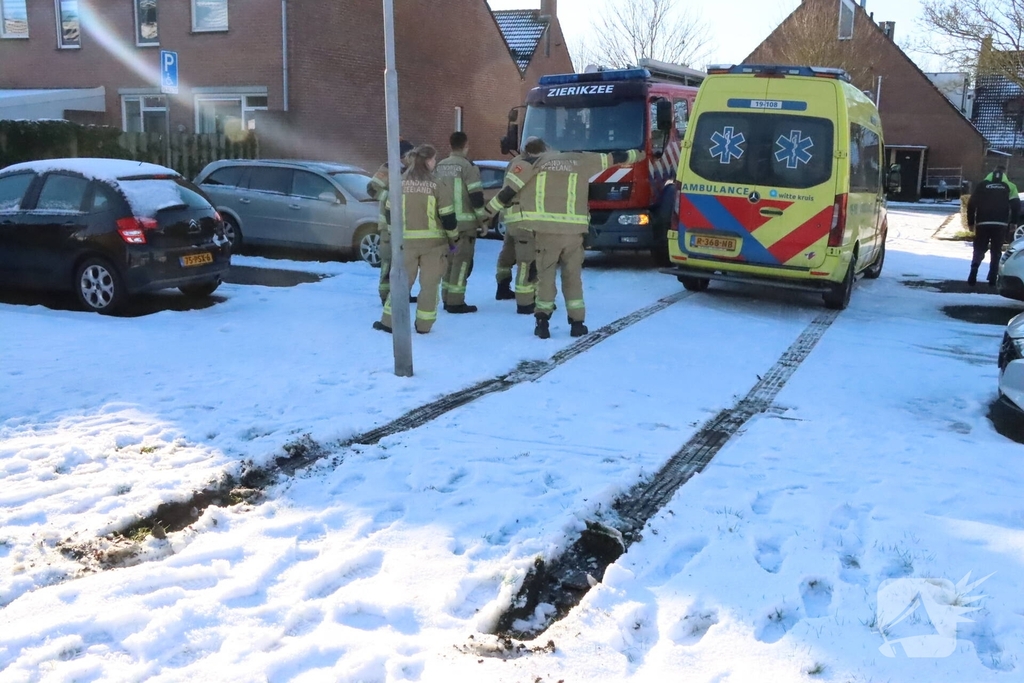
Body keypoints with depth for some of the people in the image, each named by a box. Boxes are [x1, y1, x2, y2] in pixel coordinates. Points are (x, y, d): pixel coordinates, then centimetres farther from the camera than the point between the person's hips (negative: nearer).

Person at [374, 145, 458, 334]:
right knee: (429, 283, 8)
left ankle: (388, 321, 12)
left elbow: (389, 214, 6)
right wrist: (453, 237, 7)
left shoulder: (400, 184, 0)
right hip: (433, 241, -2)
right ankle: (424, 324, 11)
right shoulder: (438, 186, -8)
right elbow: (448, 217, -8)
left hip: (406, 241, 2)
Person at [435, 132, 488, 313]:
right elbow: (476, 196, -14)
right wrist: (482, 220, -6)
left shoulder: (440, 167, 11)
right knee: (462, 261, -3)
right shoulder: (467, 166, -10)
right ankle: (456, 302, -5)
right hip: (464, 222, -7)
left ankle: (447, 299, 20)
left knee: (449, 259, 16)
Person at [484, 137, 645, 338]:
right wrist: (635, 155, 41)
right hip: (574, 231, 3)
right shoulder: (578, 160, 16)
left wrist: (488, 212, 8)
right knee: (573, 277, 15)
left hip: (546, 230, -2)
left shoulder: (530, 163, 7)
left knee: (545, 275, 9)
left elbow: (508, 190, 0)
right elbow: (609, 159, 27)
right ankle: (577, 323, 16)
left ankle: (543, 322, 1)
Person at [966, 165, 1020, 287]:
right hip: (1000, 224, 0)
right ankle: (992, 279, 3)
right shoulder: (1009, 186, 7)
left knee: (979, 250, 7)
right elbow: (1016, 205, -1)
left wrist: (971, 222, 8)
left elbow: (971, 204, 2)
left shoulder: (982, 185, 6)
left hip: (983, 223, 0)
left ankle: (973, 276, -12)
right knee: (996, 251, 8)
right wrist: (1013, 222, 6)